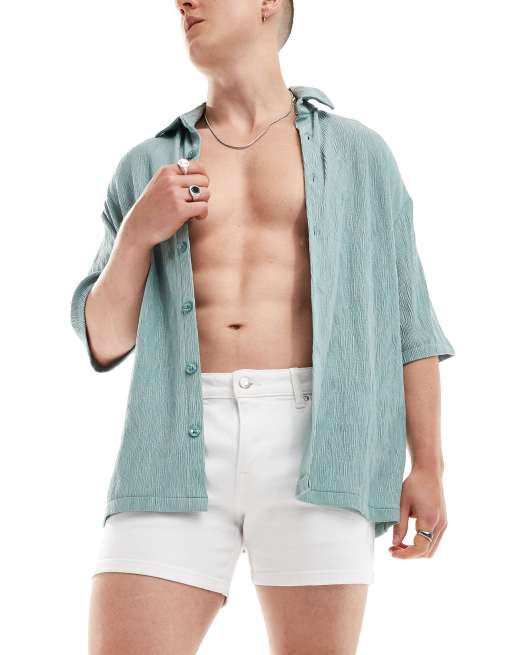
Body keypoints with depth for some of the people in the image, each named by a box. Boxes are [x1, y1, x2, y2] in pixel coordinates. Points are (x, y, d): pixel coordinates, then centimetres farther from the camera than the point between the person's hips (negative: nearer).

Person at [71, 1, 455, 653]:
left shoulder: (359, 153, 15)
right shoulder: (146, 168, 19)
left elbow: (408, 321, 11)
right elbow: (103, 342, 15)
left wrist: (427, 467, 2)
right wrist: (137, 234, -2)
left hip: (314, 447, -1)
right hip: (182, 450, 2)